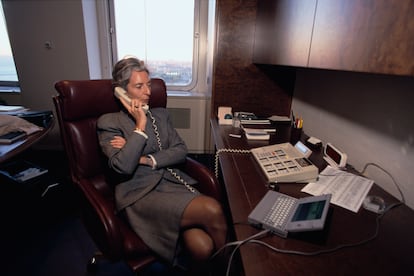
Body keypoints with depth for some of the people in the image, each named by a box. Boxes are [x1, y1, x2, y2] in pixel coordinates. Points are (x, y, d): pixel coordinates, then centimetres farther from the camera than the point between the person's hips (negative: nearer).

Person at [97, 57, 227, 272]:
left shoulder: (161, 114, 18)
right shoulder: (109, 122, 4)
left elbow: (181, 151, 6)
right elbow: (123, 166, -11)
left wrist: (145, 159, -7)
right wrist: (140, 125, -8)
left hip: (173, 183, 4)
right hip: (140, 192, -4)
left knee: (202, 247, -25)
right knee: (212, 210, -26)